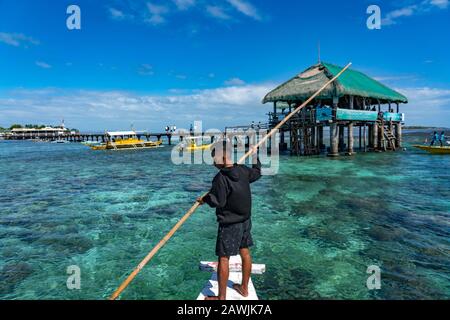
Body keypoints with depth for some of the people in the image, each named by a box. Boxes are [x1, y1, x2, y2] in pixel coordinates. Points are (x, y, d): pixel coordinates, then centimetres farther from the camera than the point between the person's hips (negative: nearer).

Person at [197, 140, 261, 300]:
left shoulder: (221, 178, -23)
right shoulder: (243, 170, -2)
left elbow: (218, 202, -23)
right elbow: (257, 173, 18)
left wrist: (204, 199, -5)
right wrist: (255, 157, 34)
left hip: (229, 224, -7)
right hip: (245, 220, 8)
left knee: (223, 258, 3)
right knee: (245, 252, 18)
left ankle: (221, 297, 14)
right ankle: (244, 287, 35)